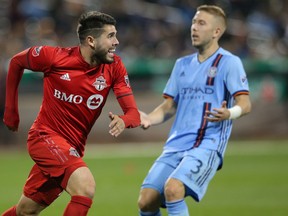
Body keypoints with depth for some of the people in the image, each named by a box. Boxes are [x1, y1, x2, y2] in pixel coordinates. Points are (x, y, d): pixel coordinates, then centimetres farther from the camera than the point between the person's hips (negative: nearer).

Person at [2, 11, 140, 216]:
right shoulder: (54, 56, -15)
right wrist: (11, 109, 9)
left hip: (73, 148, 5)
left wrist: (123, 121, -35)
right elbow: (16, 62, 4)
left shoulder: (114, 67, -7)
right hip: (45, 136, -5)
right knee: (85, 186, -29)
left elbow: (133, 113, -11)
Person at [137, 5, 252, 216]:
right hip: (175, 146, 6)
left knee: (173, 188, -30)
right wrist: (149, 119, 1)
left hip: (207, 145, -6)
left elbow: (245, 104, -9)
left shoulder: (229, 62, -1)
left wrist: (228, 114, -31)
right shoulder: (182, 64, 19)